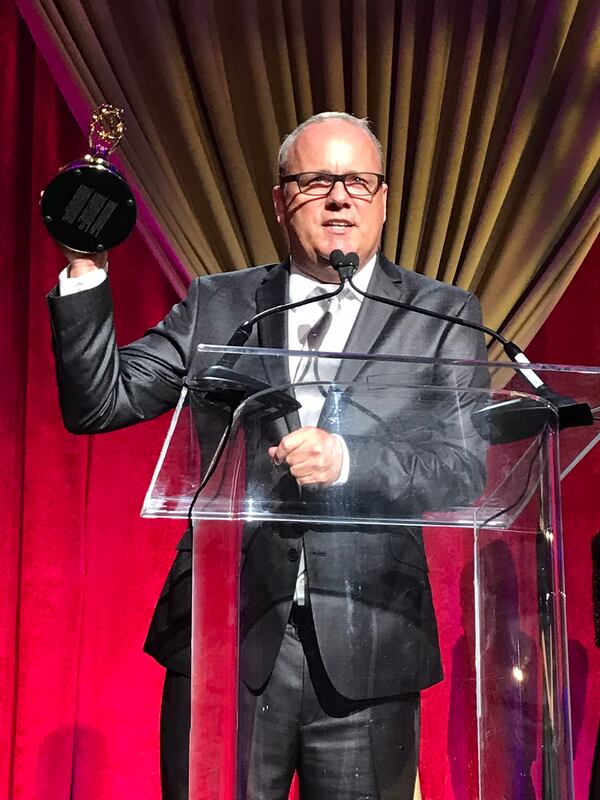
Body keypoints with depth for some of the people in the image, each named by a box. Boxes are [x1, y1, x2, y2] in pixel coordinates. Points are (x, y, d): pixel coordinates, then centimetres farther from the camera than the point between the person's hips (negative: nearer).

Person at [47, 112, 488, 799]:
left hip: (367, 657, 0)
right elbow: (98, 403, 5)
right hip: (224, 641, 1)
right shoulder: (217, 304, 10)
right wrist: (85, 266, -7)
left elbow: (463, 471, -3)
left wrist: (346, 460, -20)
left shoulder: (441, 316, 5)